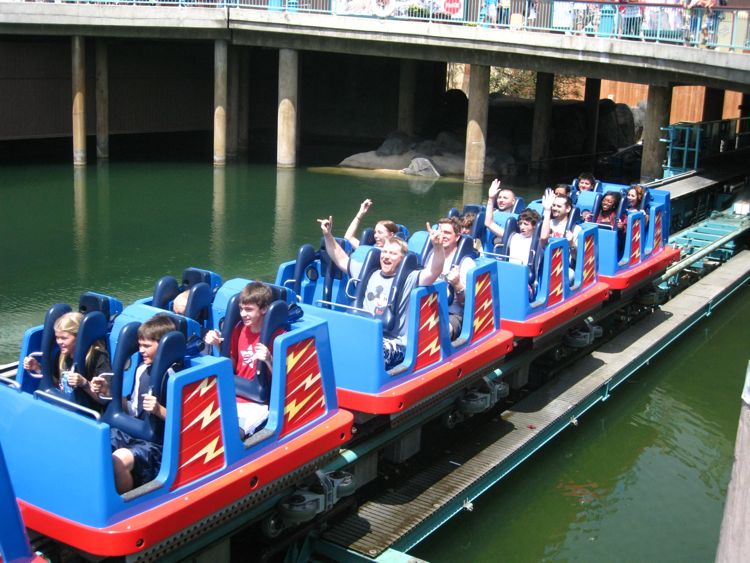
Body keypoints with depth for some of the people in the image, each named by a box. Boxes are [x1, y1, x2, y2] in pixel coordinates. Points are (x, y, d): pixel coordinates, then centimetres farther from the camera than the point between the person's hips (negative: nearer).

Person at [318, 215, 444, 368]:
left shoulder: (410, 279, 1)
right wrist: (328, 236, 14)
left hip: (393, 343, -5)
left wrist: (437, 246, -35)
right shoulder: (369, 274, 18)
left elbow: (434, 271, -17)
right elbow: (341, 260, 25)